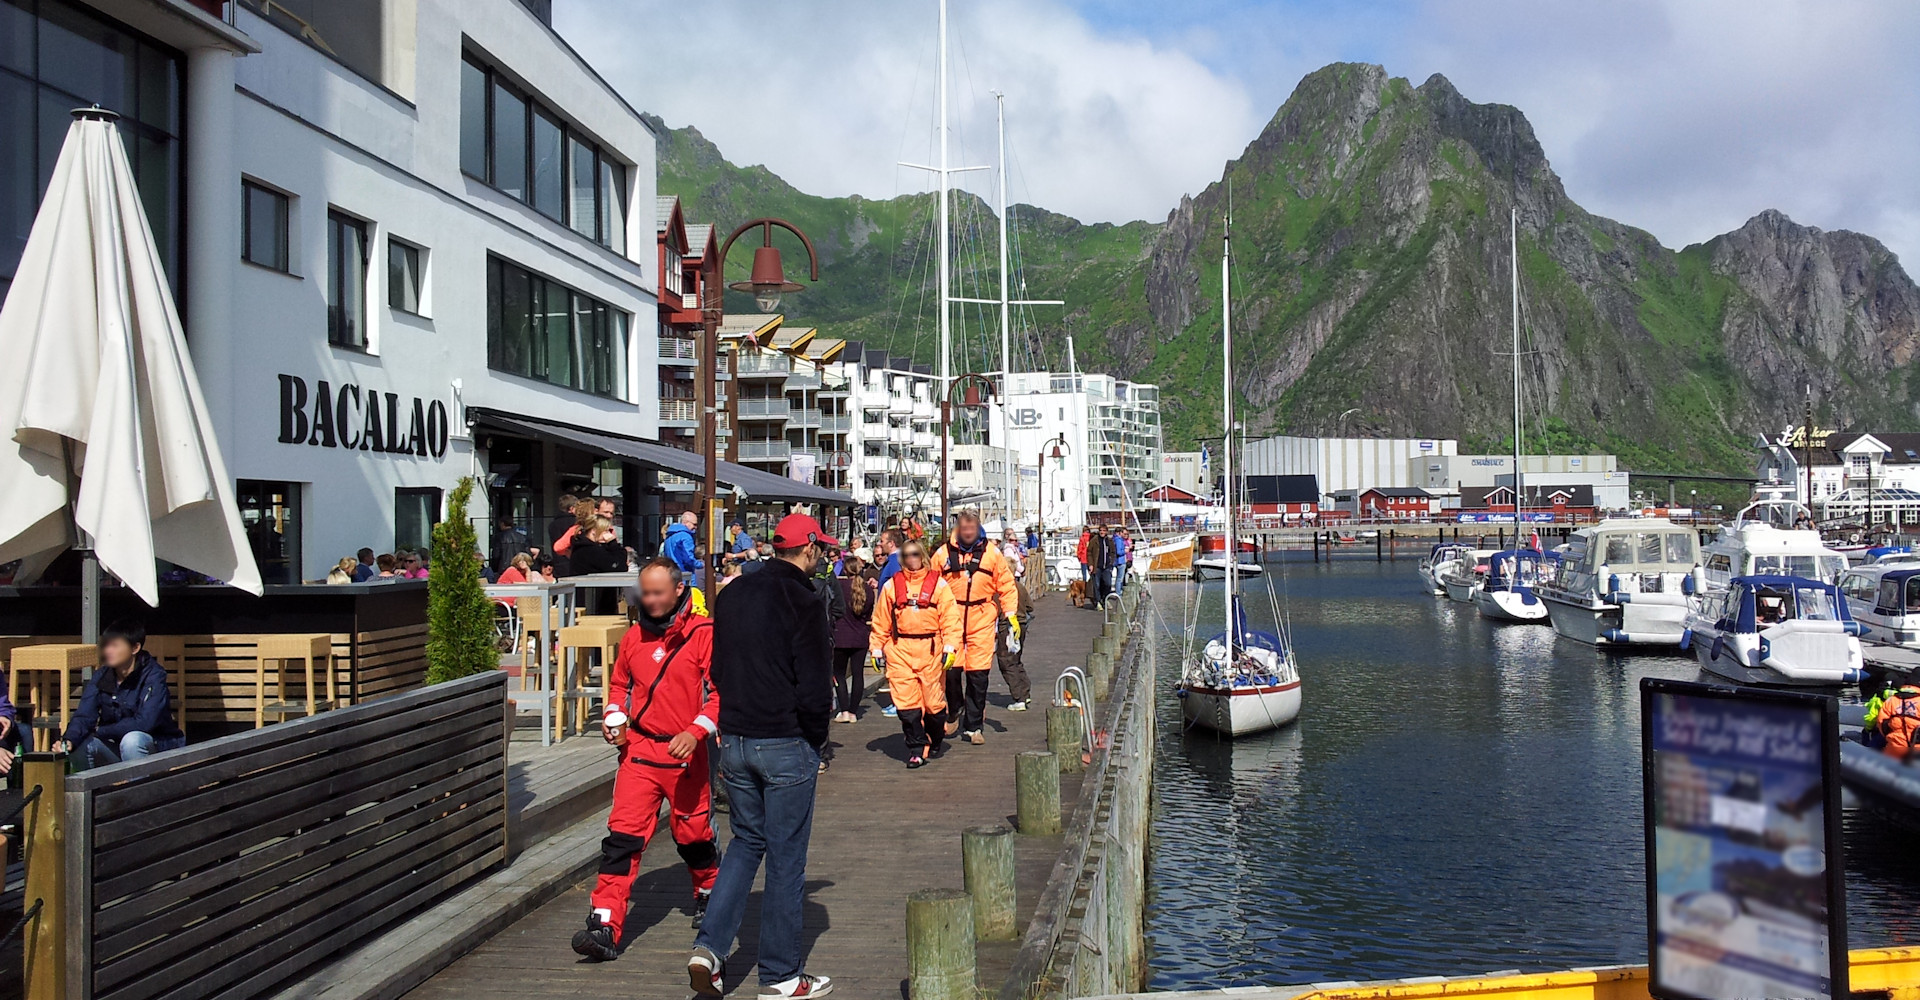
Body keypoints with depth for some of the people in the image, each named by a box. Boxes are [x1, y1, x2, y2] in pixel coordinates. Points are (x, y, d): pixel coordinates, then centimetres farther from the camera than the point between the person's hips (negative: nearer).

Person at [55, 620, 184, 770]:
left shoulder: (153, 676, -17)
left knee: (132, 739, -35)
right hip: (114, 744, 5)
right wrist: (69, 740, -31)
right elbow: (84, 716, -10)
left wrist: (100, 730, -14)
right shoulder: (101, 676, 0)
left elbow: (144, 722, -25)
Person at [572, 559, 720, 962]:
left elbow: (721, 692, -11)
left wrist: (695, 732, -22)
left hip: (685, 753, -3)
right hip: (639, 749, 3)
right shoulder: (634, 635, 7)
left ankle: (709, 894, 41)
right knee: (623, 834, -7)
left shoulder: (703, 634, -9)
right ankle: (605, 927, -8)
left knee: (693, 832, 12)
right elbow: (619, 683, 22)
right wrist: (614, 718, 4)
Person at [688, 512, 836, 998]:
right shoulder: (802, 602, -15)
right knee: (786, 857, 5)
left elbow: (719, 670, 13)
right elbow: (814, 689, -17)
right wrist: (815, 737, -1)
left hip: (734, 740, 6)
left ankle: (709, 946, 7)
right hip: (787, 745, -6)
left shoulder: (732, 594, 7)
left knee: (746, 840, 21)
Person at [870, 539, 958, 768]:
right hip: (900, 650, 1)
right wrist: (877, 648, 9)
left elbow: (950, 618, 0)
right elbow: (881, 621, 13)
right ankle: (916, 750, 2)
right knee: (906, 702, -5)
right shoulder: (891, 586, 9)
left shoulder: (938, 584, 4)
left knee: (934, 700, 4)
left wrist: (950, 646, -8)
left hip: (930, 649, -1)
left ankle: (936, 741, 29)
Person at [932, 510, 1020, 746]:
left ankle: (973, 726, 10)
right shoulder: (943, 553, 3)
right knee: (950, 669, -1)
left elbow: (1006, 585, 8)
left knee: (979, 673, -1)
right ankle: (956, 710, 29)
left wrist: (1011, 614, 0)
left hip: (982, 621, 0)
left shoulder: (992, 552, 4)